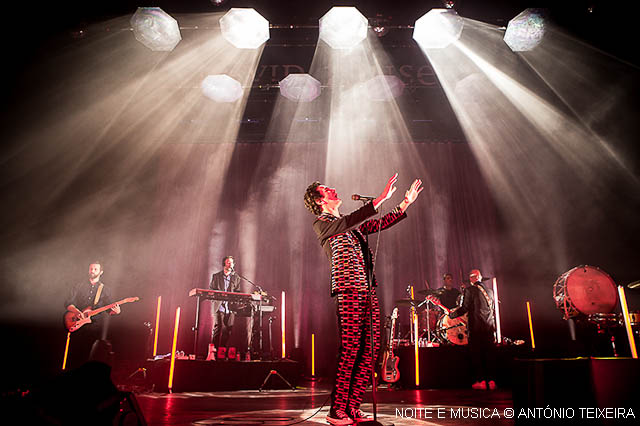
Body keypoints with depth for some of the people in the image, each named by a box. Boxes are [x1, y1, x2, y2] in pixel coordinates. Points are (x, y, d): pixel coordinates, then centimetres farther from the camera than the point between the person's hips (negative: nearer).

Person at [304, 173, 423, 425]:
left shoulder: (354, 224, 25)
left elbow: (380, 224, 28)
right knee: (350, 350, -11)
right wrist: (381, 199, -19)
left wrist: (406, 203, 26)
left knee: (370, 350, 3)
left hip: (368, 291, 8)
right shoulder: (321, 224, 1)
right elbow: (348, 223, -17)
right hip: (348, 291, -7)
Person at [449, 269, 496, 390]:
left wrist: (451, 314, 0)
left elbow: (465, 308, -11)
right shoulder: (490, 291, 13)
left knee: (476, 354, 1)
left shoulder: (469, 290, -5)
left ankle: (480, 381, 0)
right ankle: (491, 380, 9)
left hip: (476, 326, -5)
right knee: (489, 354, 9)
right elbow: (494, 309, 17)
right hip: (490, 326, 5)